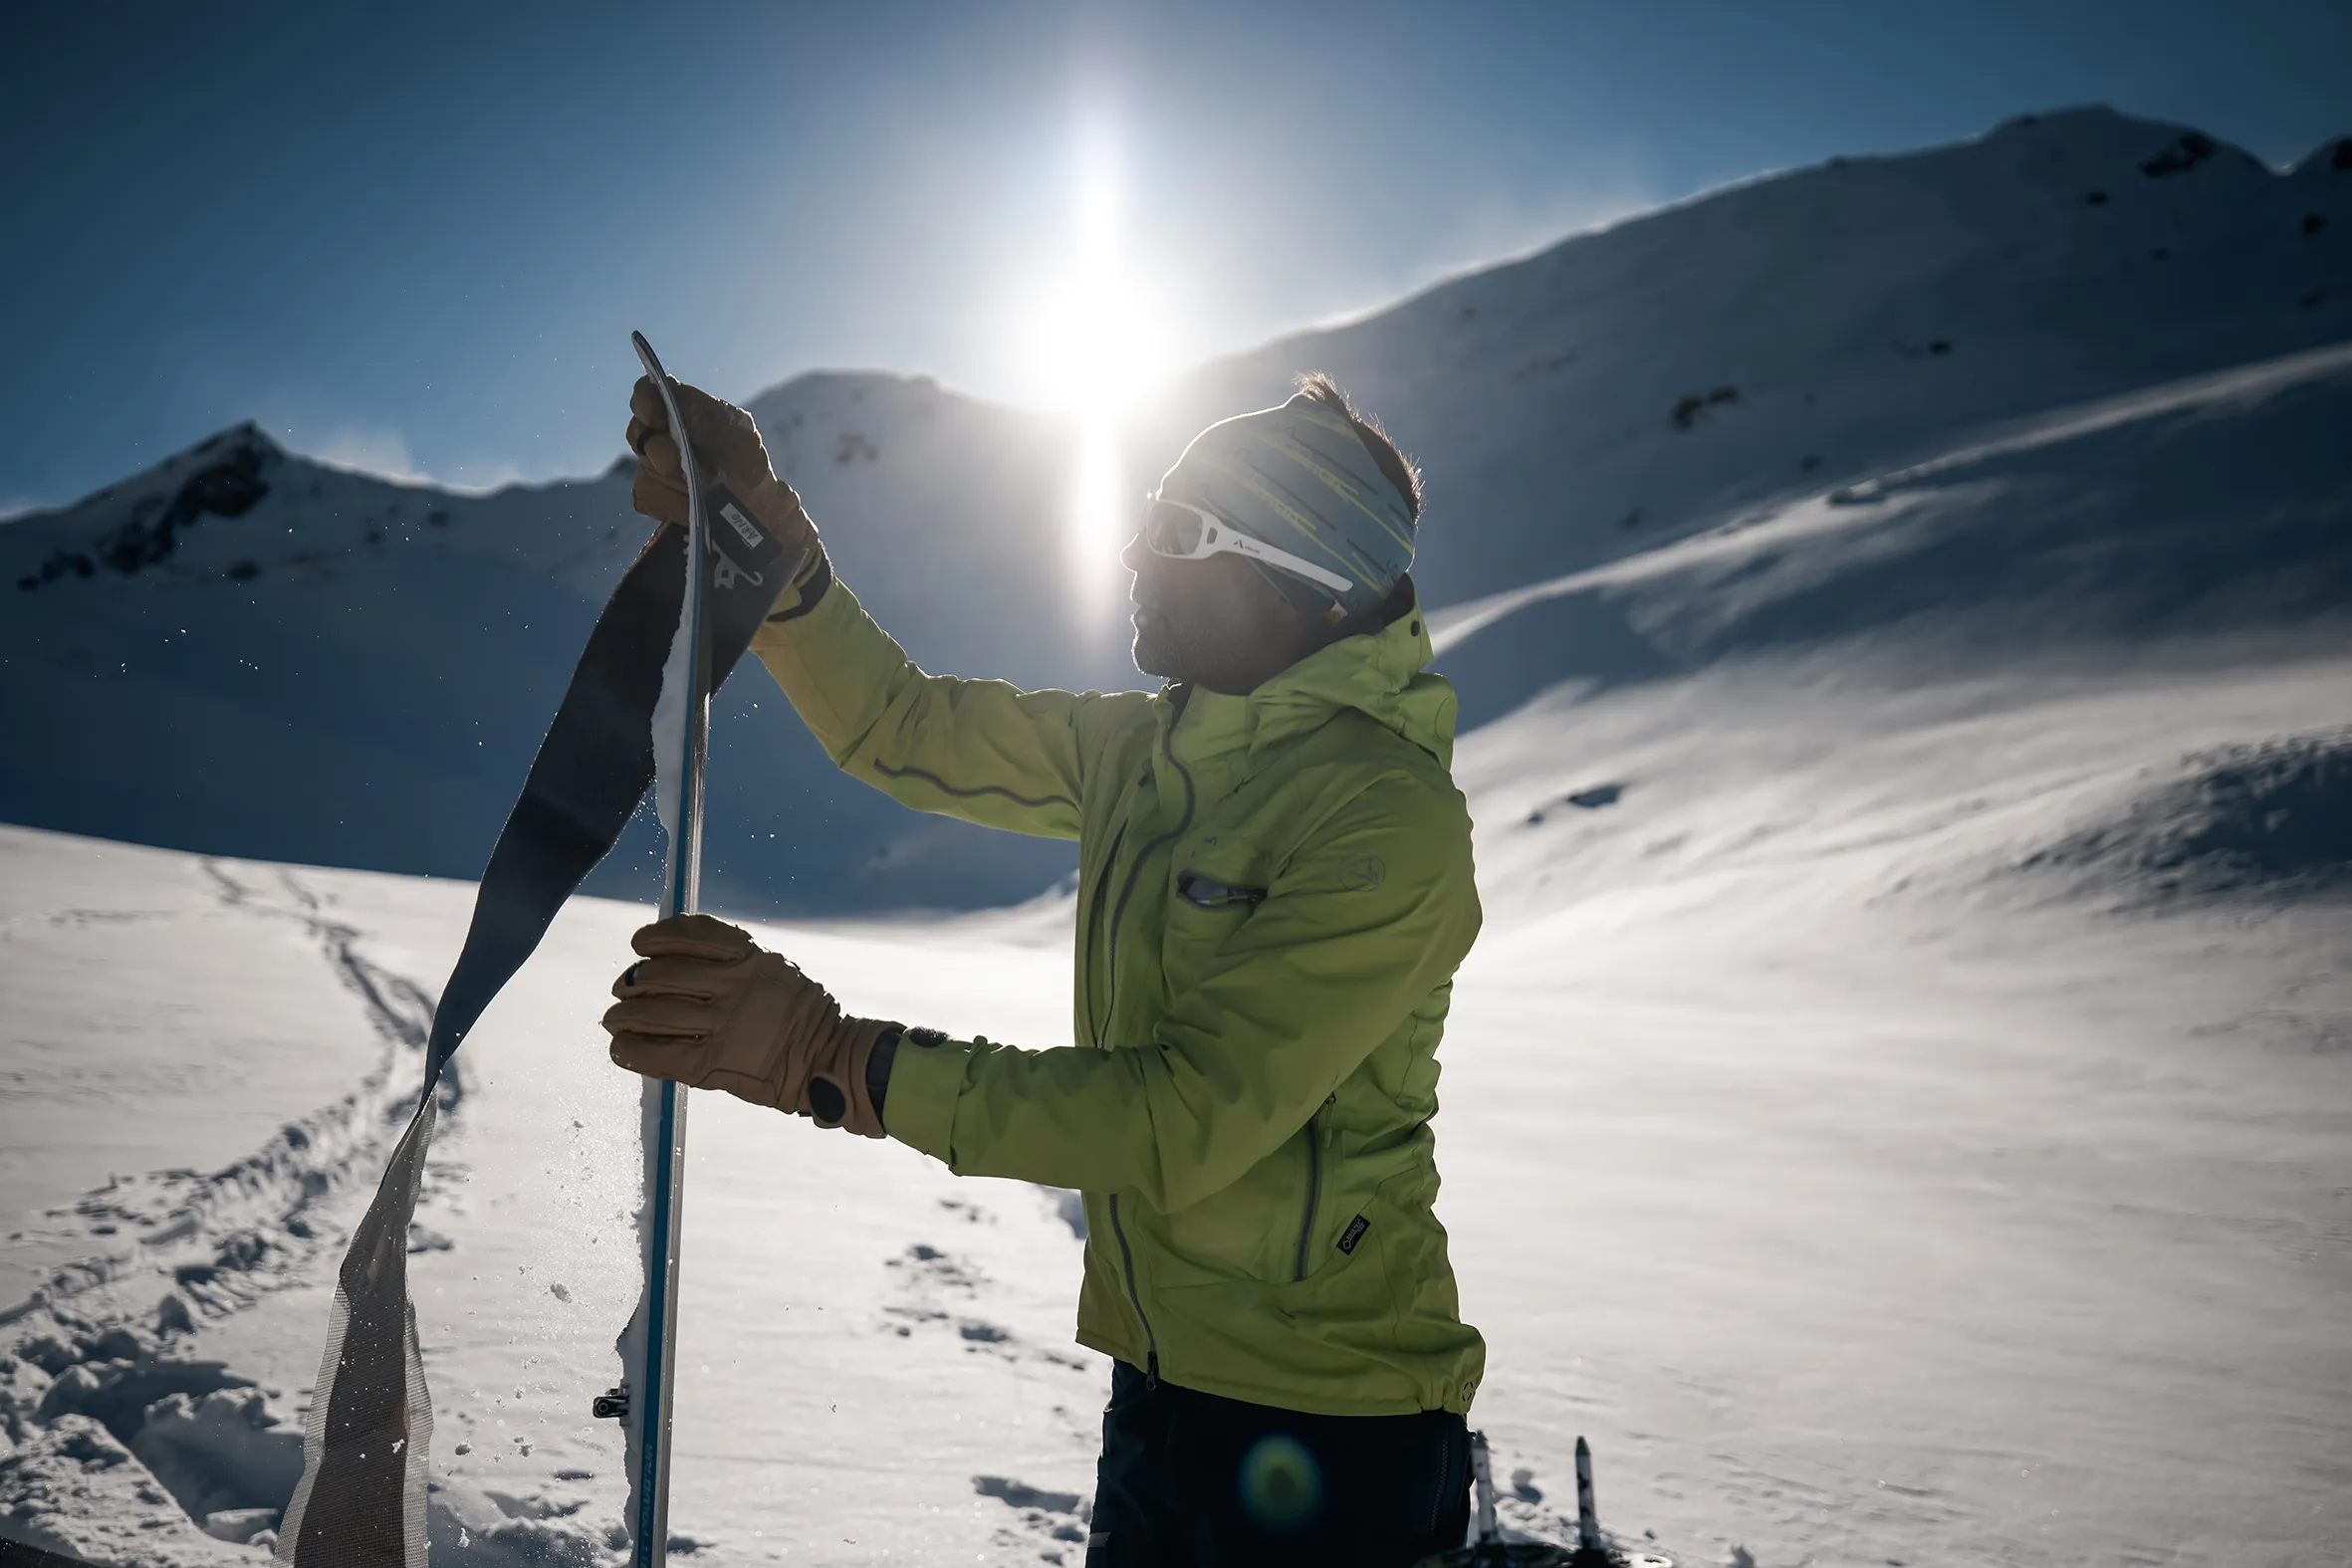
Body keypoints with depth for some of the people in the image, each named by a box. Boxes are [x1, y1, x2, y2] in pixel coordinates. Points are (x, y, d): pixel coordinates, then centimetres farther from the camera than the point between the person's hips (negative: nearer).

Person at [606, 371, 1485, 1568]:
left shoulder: (1390, 818, -22)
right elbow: (902, 730, 10)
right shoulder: (1140, 748, 3)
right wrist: (764, 528, -4)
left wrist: (835, 1061, -31)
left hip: (1321, 1425, -7)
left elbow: (1190, 1117, -28)